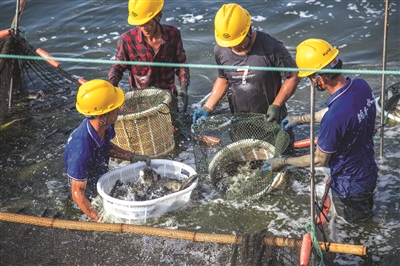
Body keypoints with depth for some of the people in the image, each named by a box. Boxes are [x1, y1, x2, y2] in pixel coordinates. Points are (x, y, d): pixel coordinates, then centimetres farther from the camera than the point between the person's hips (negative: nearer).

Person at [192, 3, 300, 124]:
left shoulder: (270, 47, -20)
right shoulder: (220, 50, -6)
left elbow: (293, 76, -10)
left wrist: (276, 105, -17)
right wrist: (207, 108, 2)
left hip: (270, 119, -3)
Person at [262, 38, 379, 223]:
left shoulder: (333, 119, -39)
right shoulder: (361, 85, -14)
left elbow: (319, 160, -20)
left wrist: (283, 162, -7)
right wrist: (301, 119, 15)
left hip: (349, 187, -8)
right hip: (370, 172, 8)